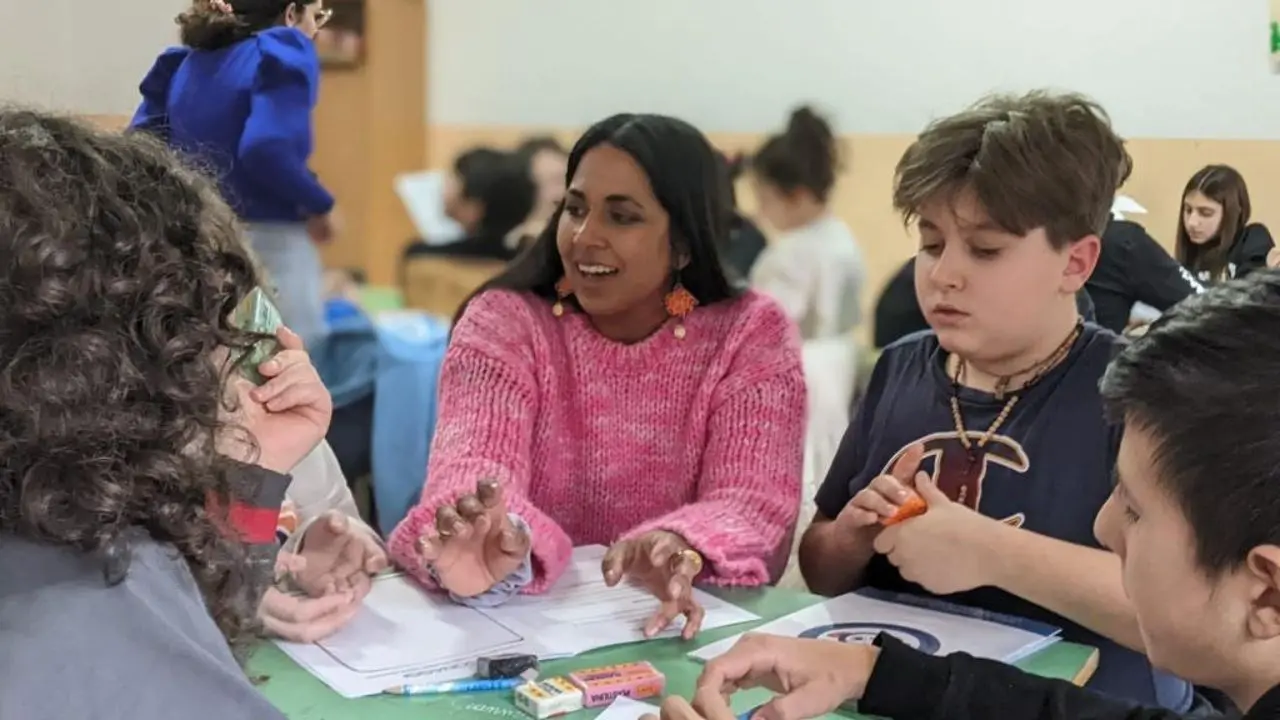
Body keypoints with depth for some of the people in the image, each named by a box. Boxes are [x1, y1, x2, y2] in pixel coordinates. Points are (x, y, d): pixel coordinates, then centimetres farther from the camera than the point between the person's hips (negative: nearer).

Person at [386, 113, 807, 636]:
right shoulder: (503, 323, -2)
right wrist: (491, 550, -41)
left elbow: (754, 501, -14)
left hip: (674, 622, 0)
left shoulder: (754, 336, -2)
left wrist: (682, 548, -37)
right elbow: (473, 468, -18)